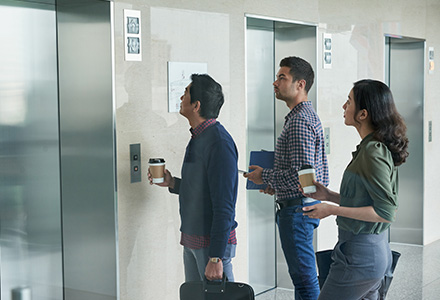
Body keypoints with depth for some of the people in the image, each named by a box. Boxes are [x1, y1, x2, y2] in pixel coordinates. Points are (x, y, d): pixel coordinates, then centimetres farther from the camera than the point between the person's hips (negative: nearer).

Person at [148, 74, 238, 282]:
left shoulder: (219, 143, -19)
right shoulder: (198, 138, 12)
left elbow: (224, 206, -22)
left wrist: (216, 257, -24)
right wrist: (172, 183, 6)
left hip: (211, 243, -9)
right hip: (191, 241, 9)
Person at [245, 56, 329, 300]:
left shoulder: (300, 121, -19)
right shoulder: (309, 115, 16)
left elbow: (301, 174, -25)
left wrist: (264, 176, -12)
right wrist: (277, 185, 16)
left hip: (297, 208, -11)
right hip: (306, 204, 11)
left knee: (305, 279, -4)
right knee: (302, 277, 17)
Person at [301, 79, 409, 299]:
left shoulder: (373, 152, -19)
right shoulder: (374, 147, 10)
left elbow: (386, 212, -22)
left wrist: (332, 210, -19)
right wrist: (329, 195, 10)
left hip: (360, 255, -10)